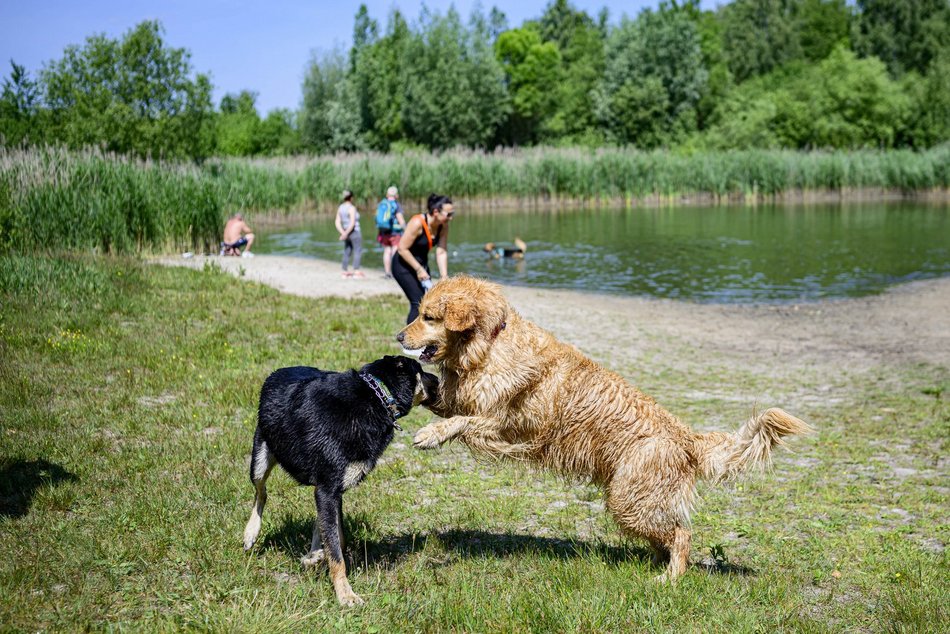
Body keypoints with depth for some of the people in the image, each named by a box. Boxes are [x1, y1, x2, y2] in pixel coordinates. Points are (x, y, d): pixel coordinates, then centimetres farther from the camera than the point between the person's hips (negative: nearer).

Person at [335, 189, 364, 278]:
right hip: (354, 232, -7)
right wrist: (346, 233, -17)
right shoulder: (351, 208, -16)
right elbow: (352, 223, -23)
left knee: (347, 252, 11)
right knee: (358, 251, -4)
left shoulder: (340, 208, 6)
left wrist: (343, 233, -7)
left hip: (347, 233, 7)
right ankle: (356, 272, -10)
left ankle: (345, 272, 12)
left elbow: (337, 222, 2)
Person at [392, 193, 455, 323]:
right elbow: (402, 249, -25)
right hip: (403, 265, -7)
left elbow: (441, 253, -8)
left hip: (421, 263, 7)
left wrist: (444, 277, -16)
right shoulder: (417, 223, -28)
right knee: (418, 302, -16)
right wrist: (419, 270, -23)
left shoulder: (443, 226, -9)